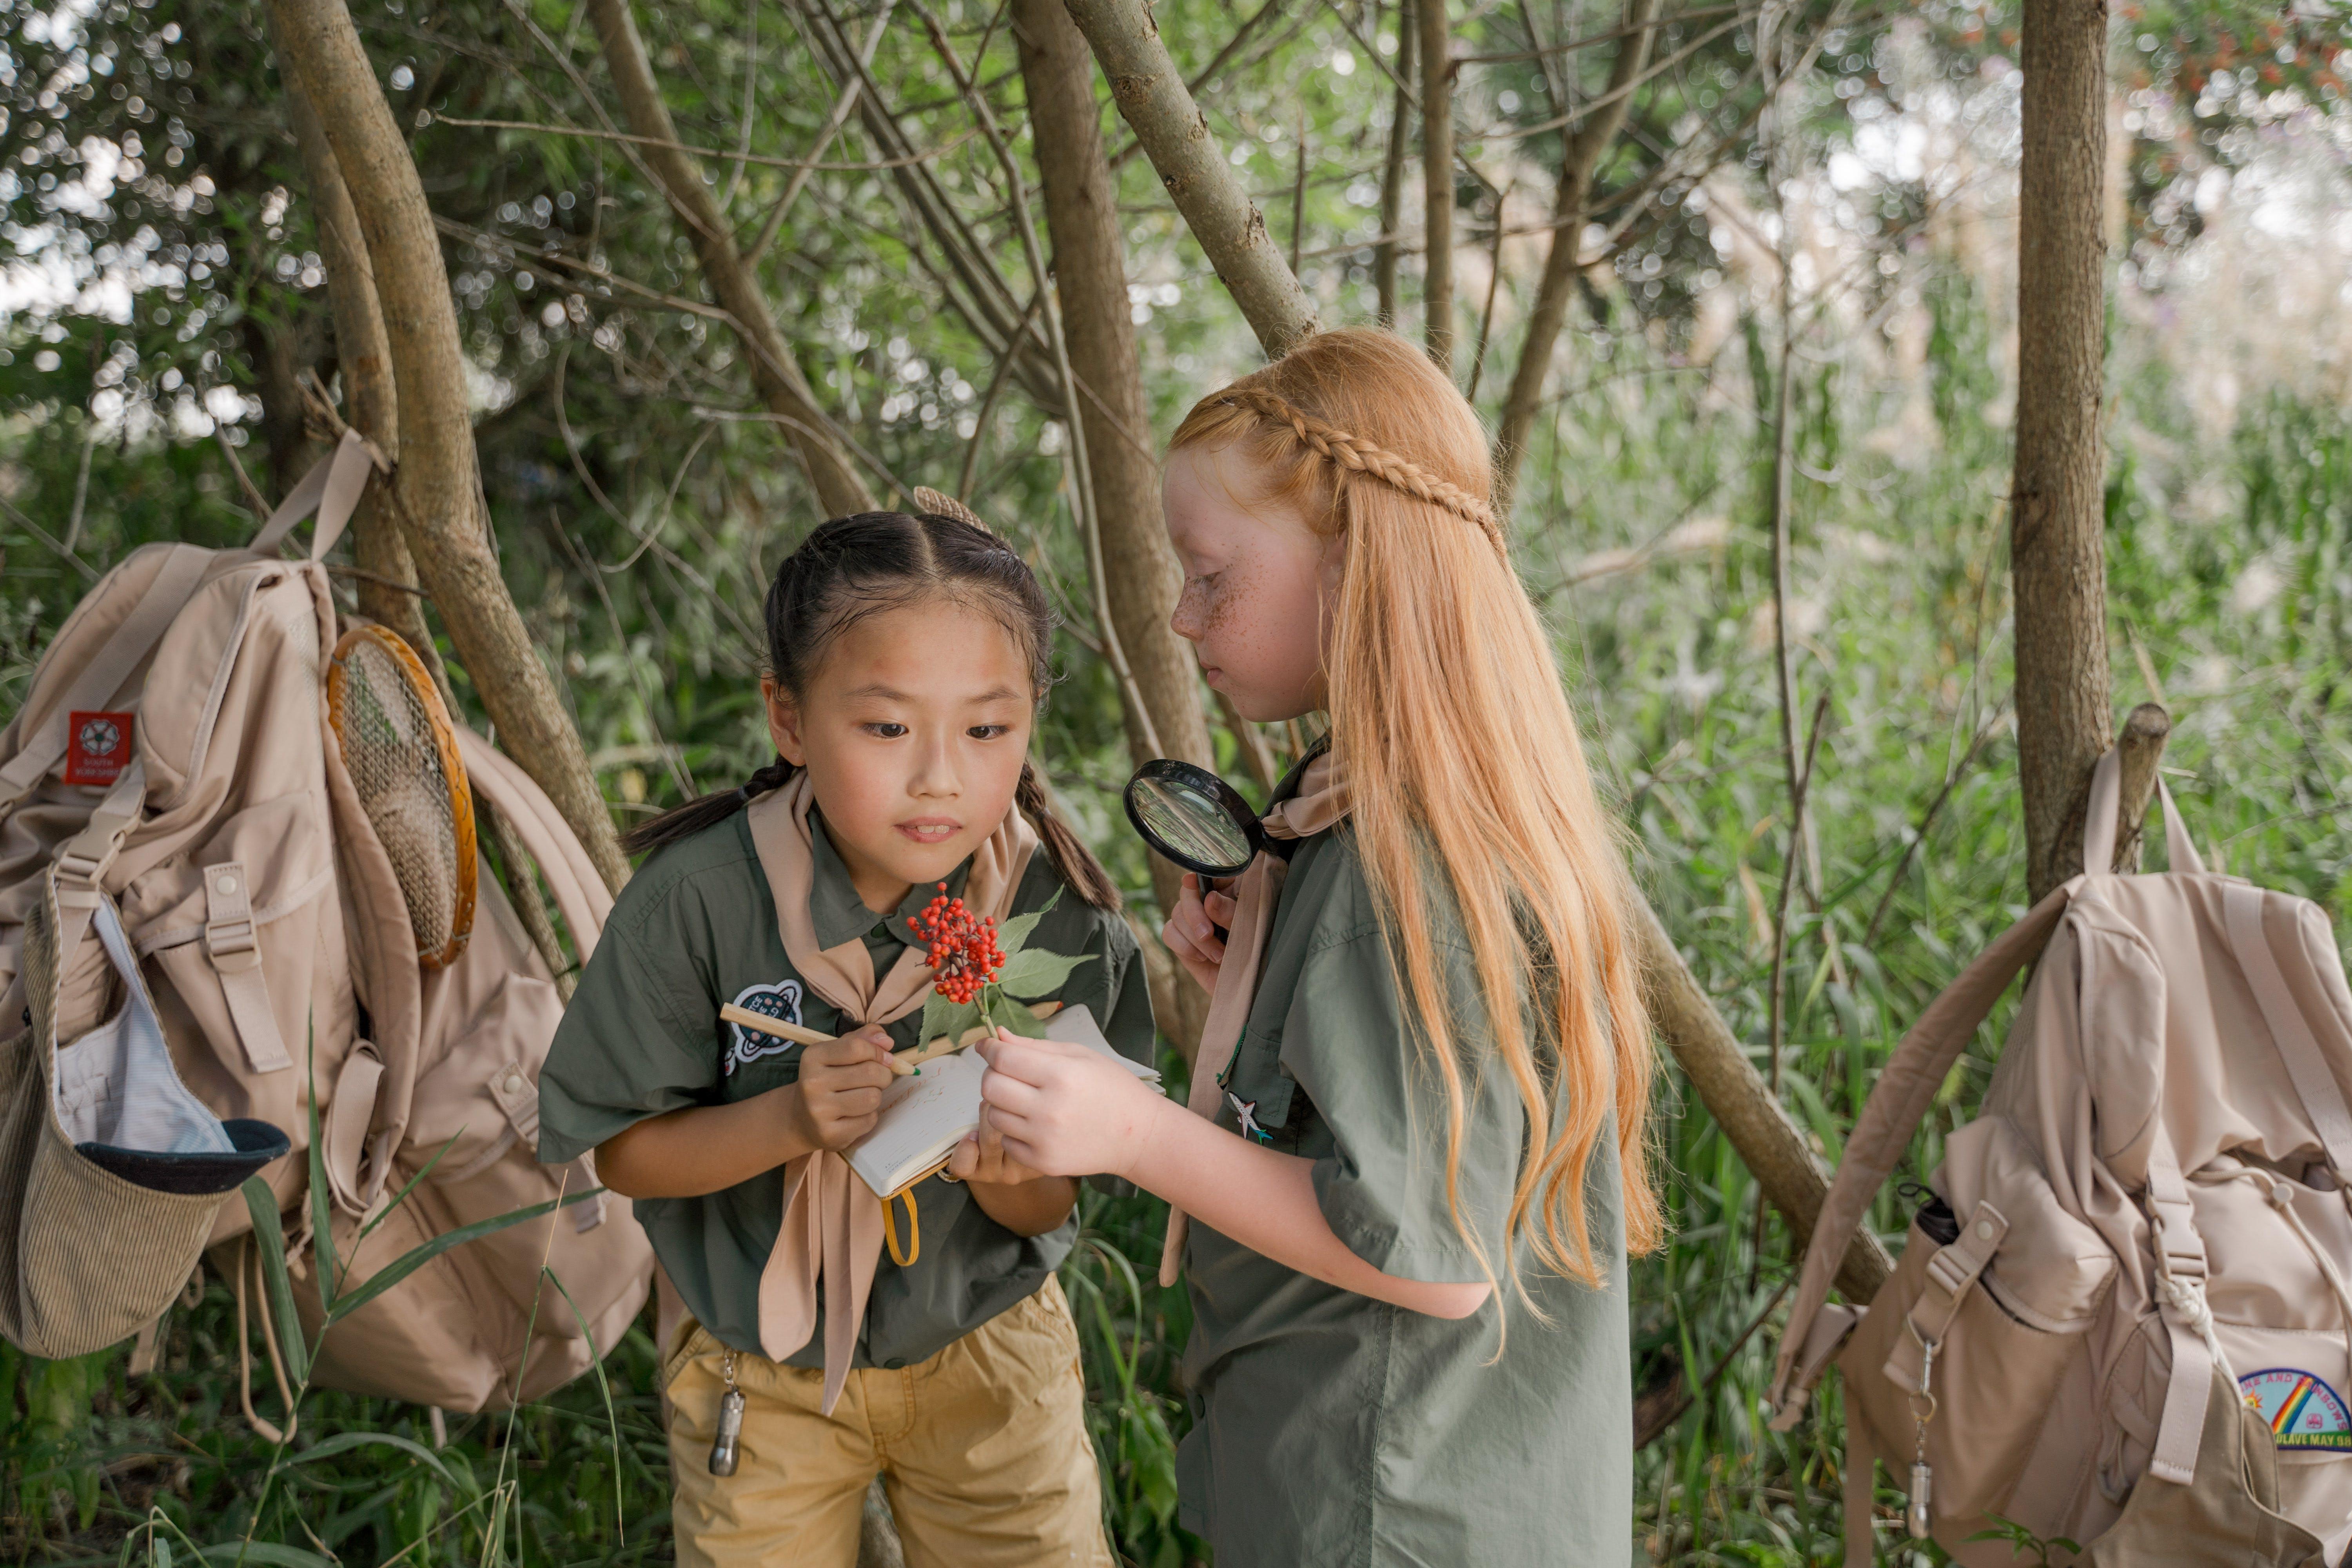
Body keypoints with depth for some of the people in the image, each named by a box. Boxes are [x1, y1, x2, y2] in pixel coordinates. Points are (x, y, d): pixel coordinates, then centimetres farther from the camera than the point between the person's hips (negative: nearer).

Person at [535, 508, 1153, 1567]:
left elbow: (1048, 1210, -9)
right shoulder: (700, 897, -23)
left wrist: (1002, 1165, -32)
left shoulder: (1065, 920, -20)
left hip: (987, 1351, 1)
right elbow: (621, 1153, -13)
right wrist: (791, 1120, -30)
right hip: (761, 1376, 0)